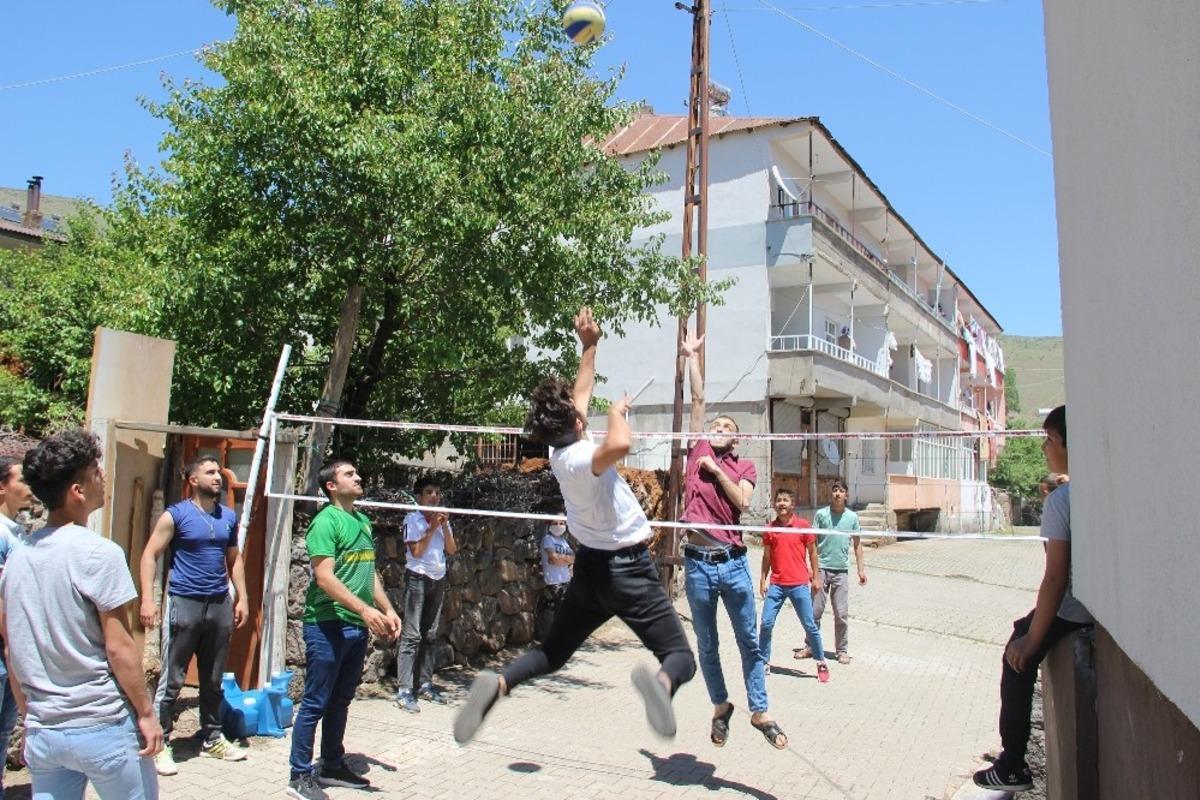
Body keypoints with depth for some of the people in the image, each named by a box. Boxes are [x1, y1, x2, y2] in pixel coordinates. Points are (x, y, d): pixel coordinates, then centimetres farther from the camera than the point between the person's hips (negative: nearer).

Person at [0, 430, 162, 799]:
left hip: (42, 731, 6)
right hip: (103, 726, -6)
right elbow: (118, 647, -15)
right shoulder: (99, 554, -16)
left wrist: (32, 715, 20)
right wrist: (146, 713, -6)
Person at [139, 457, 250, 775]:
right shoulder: (175, 515, -5)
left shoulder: (229, 517, 10)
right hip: (184, 603, -5)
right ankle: (160, 744, 11)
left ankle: (212, 739, 26)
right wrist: (148, 600, -15)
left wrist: (242, 598, 11)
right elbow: (150, 556, -6)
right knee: (172, 680, -1)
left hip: (220, 605, 5)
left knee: (213, 680, 14)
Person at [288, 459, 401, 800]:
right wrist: (365, 609, -26)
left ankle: (332, 766, 29)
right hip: (328, 626, -8)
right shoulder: (326, 522, -12)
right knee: (315, 704, 1)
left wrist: (387, 609, 12)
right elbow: (325, 579, -20)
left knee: (340, 701, 17)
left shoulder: (363, 521, 14)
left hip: (357, 627, 8)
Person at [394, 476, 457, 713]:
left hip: (438, 579, 6)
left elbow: (452, 550, 5)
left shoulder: (442, 519, 11)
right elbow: (416, 551, -13)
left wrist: (444, 526, -6)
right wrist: (432, 528, -15)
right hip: (418, 577, -6)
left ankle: (425, 684, 13)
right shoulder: (413, 519, -6)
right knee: (412, 635, -9)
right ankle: (404, 690, -9)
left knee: (430, 635, 8)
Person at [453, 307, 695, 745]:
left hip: (590, 566, 7)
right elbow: (619, 445, -47)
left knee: (552, 652, 18)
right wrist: (616, 411, -25)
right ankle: (660, 681, -39)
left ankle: (497, 683, -8)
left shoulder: (559, 453, 1)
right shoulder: (579, 459, -23)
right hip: (629, 568, -7)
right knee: (681, 656, -5)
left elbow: (579, 394, 15)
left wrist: (589, 346, 20)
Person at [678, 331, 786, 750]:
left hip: (733, 561, -1)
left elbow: (742, 501, -10)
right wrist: (691, 355, 12)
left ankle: (759, 711, 19)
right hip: (698, 562, 1)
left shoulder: (745, 467, 9)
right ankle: (721, 706, 29)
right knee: (707, 645, 11)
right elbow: (698, 399, 10)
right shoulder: (699, 451, 10)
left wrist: (716, 469, -7)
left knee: (750, 641, 7)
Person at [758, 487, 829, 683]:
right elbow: (767, 556, 11)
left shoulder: (803, 525, -2)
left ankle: (821, 663, 20)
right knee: (766, 624, -1)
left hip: (799, 584, -2)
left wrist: (816, 577, 3)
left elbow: (812, 552, 5)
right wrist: (763, 580, 7)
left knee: (810, 626, 4)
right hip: (776, 584, 2)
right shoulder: (770, 528, 4)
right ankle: (764, 662, 12)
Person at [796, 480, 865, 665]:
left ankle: (842, 650, 17)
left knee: (842, 614, 5)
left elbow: (857, 544, 11)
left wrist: (861, 569, 7)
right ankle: (810, 647, 16)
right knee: (815, 611, 4)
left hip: (841, 570, 1)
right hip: (822, 568, -1)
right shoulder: (821, 514, -1)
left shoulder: (852, 517, 6)